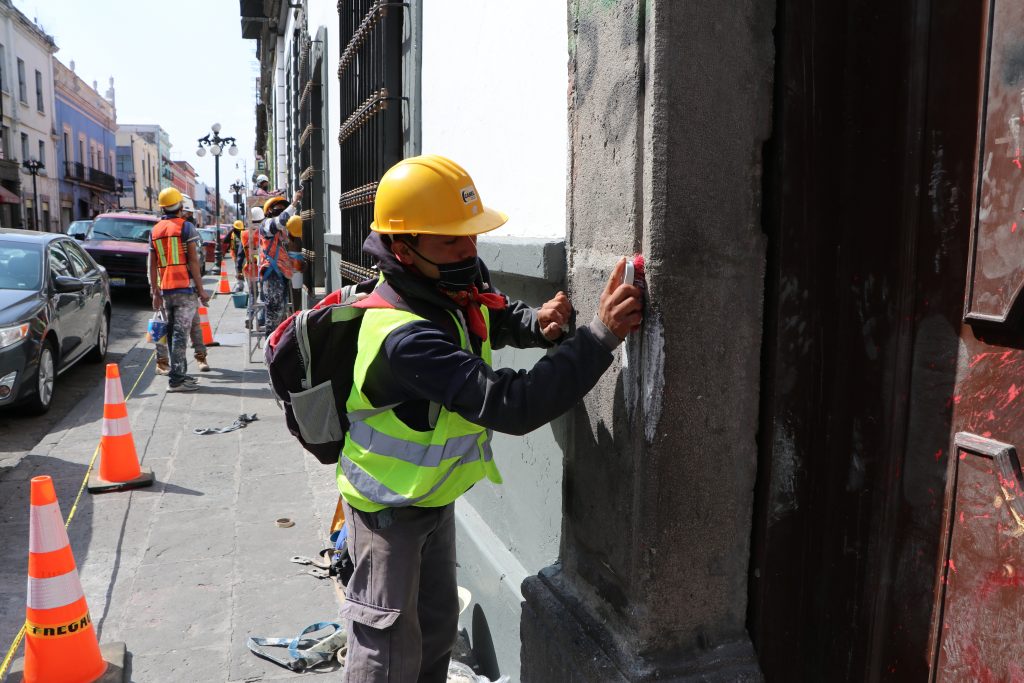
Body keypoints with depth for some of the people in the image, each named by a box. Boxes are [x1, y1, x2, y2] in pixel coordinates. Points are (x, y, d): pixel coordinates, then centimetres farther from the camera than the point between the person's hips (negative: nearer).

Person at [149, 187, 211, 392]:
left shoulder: (154, 230, 12)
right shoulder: (186, 227, -5)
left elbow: (152, 265, 10)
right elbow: (193, 261, -8)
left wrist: (155, 293, 14)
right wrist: (201, 289, -5)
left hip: (165, 290, 6)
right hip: (185, 288, -6)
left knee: (172, 333, 13)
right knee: (180, 333, -7)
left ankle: (180, 373, 21)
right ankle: (176, 378, -9)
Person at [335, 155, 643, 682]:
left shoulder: (452, 287, -11)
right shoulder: (406, 337, -38)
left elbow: (496, 318, 12)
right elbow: (511, 405, -44)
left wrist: (537, 323, -12)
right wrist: (600, 336, -44)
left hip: (435, 495, 8)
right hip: (389, 508, -8)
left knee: (437, 625, 23)